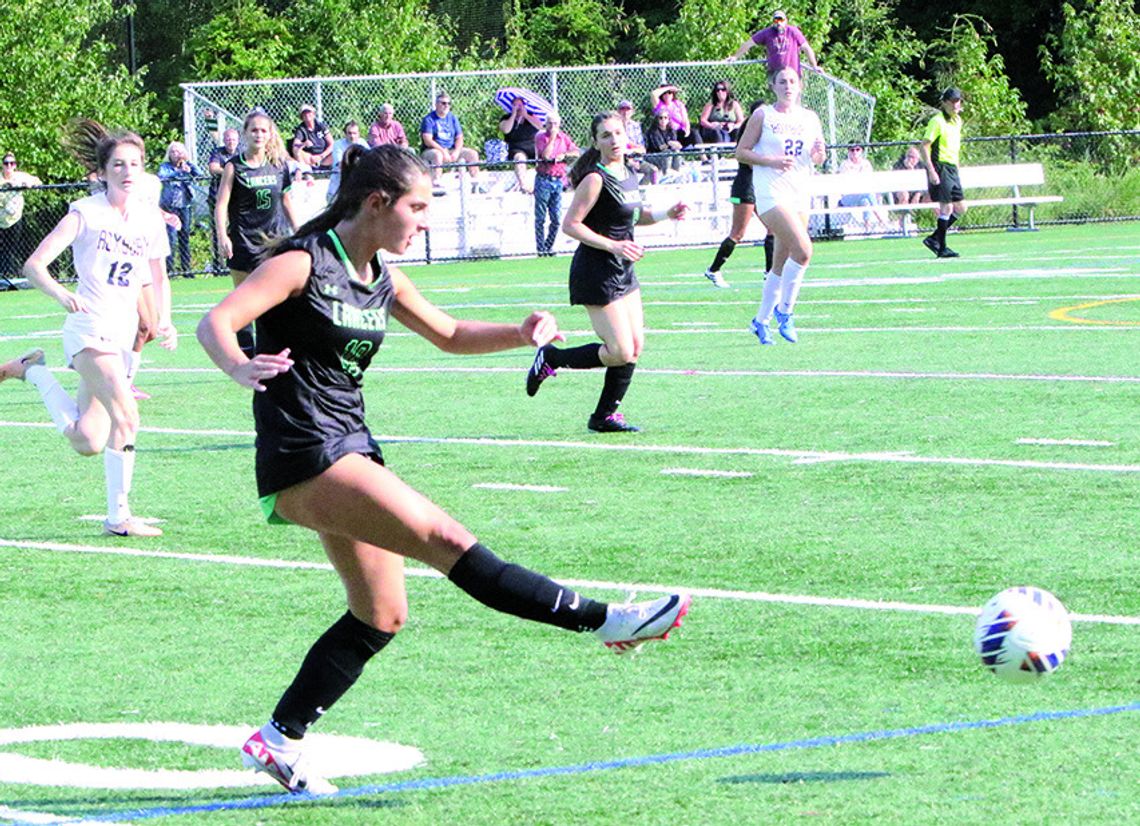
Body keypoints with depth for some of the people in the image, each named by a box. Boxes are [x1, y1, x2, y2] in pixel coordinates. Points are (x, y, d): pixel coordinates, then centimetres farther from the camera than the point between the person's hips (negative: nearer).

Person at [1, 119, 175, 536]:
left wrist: (164, 321, 2)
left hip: (123, 335, 6)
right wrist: (62, 295, -31)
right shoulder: (86, 213, -8)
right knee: (126, 417, -24)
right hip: (90, 327, -6)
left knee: (87, 443, 6)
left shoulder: (150, 216, 7)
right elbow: (34, 265, -12)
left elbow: (158, 278, 20)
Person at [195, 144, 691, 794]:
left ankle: (280, 741, 18)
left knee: (381, 617, 11)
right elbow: (216, 322, -22)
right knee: (445, 538, -17)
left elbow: (450, 335, 25)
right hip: (302, 458, -10)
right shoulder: (303, 264, -13)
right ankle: (603, 621, -18)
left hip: (350, 450, 10)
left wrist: (520, 334, 7)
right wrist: (240, 369, -44)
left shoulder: (383, 278, 11)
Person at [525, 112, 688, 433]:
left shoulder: (629, 174, 10)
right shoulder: (596, 179, -16)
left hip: (623, 272, 9)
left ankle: (605, 416, 17)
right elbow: (570, 224, -19)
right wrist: (613, 245, -24)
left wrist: (666, 214, 10)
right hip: (596, 273, -9)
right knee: (621, 353, -9)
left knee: (635, 346, 6)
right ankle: (551, 358, 9)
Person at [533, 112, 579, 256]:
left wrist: (564, 155, -7)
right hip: (543, 179, -4)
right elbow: (545, 155, -16)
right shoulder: (540, 137, -2)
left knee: (556, 219, 2)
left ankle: (549, 246, 14)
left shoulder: (563, 137, 12)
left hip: (558, 180, 4)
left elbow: (576, 152, 10)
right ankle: (540, 248, 4)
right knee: (540, 218, -2)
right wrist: (552, 137, -14)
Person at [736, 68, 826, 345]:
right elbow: (741, 152, -2)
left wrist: (819, 152, -4)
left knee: (781, 264, 8)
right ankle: (784, 310, -6)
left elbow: (817, 160, 20)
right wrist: (771, 161, -16)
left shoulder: (810, 118, 12)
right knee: (803, 249, -21)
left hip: (799, 193, 6)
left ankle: (761, 320, 20)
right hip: (770, 193, -6)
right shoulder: (763, 115, -1)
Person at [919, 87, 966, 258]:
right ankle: (942, 248, -2)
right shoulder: (938, 121, -11)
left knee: (960, 209, 7)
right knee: (947, 207, -9)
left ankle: (934, 239, 16)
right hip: (940, 167, -8)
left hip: (952, 168, 8)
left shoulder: (957, 121, 13)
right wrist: (931, 171, -21)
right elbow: (923, 146, -15)